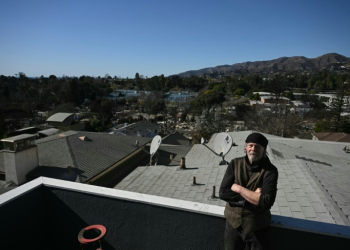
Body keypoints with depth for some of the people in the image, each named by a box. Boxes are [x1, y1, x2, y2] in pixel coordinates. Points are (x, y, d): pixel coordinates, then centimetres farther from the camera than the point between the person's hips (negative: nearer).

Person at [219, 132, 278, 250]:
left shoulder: (270, 170, -15)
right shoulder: (235, 164, -8)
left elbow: (266, 202, -24)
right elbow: (222, 193, -13)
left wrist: (238, 188, -20)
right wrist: (252, 196, -20)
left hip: (257, 227, -2)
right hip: (233, 222, 3)